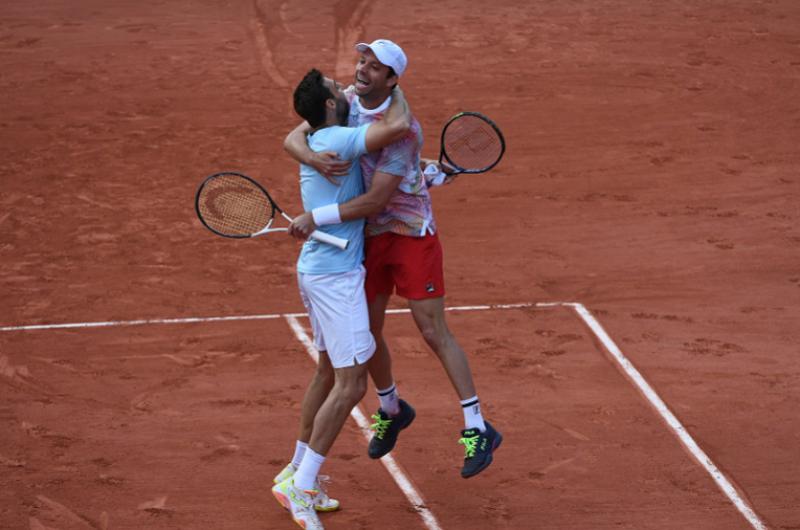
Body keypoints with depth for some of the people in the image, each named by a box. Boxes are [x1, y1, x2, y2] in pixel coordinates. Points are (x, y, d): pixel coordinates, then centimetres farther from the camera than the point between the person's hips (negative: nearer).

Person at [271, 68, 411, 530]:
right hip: (336, 274, -10)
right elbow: (399, 126, -30)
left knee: (330, 372, 19)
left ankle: (299, 473, 26)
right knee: (351, 384, -9)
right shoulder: (338, 139, -18)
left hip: (317, 269, 10)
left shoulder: (320, 141, 12)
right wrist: (395, 92, -7)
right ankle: (300, 485, -8)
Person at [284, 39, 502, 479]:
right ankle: (391, 410, 39)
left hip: (412, 233, -6)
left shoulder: (403, 129, -25)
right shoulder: (343, 102, -4)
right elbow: (293, 138, -9)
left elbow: (375, 200, -28)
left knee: (433, 331, -9)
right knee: (367, 331, 12)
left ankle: (478, 430, -3)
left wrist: (316, 218, -31)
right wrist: (313, 158, -32)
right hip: (370, 236, 6)